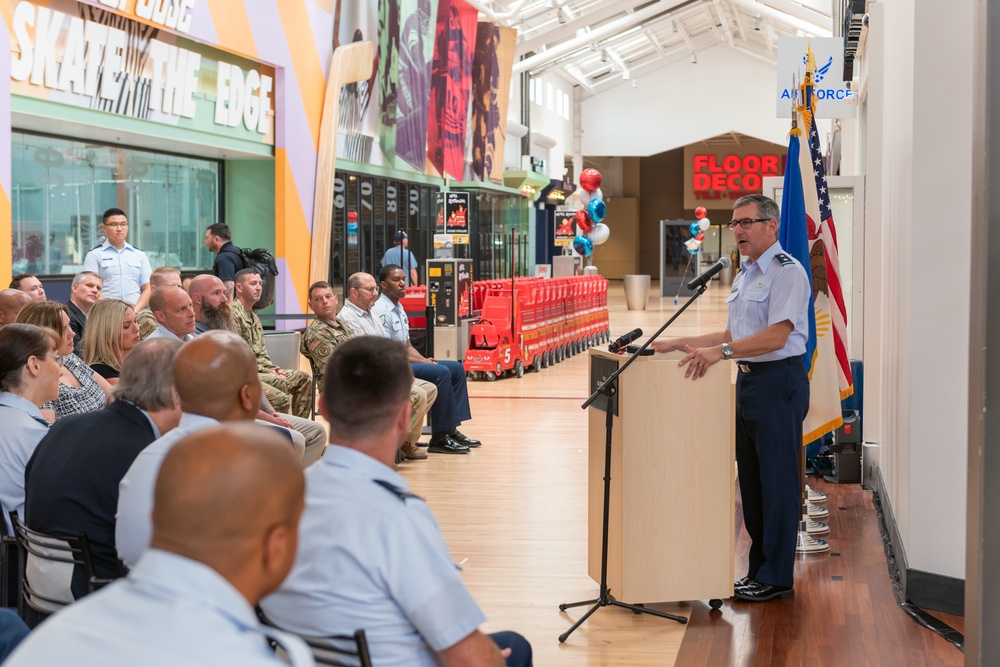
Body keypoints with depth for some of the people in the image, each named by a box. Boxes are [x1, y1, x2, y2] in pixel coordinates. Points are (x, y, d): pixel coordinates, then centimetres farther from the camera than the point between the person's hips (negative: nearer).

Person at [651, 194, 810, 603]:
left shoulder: (787, 272, -12)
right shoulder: (745, 274, 18)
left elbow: (776, 336, -23)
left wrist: (721, 351, -31)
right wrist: (680, 344, 16)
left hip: (778, 381, -10)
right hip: (748, 380, 10)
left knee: (777, 480, -4)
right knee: (750, 478, 13)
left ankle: (776, 577, 4)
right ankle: (758, 569, 22)